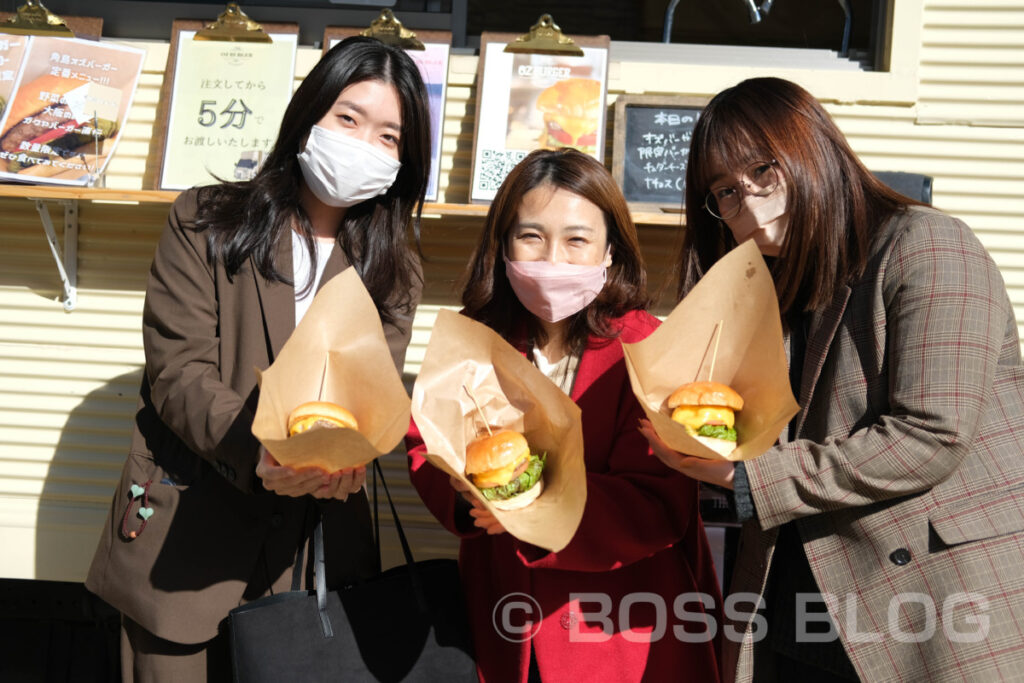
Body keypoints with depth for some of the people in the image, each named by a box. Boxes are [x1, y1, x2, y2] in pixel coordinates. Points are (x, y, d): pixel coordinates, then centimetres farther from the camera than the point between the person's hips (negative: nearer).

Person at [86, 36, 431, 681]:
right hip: (186, 527, -1)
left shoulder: (394, 271, 8)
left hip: (313, 542, 2)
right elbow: (179, 370, -9)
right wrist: (258, 454, -26)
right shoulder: (205, 222, 0)